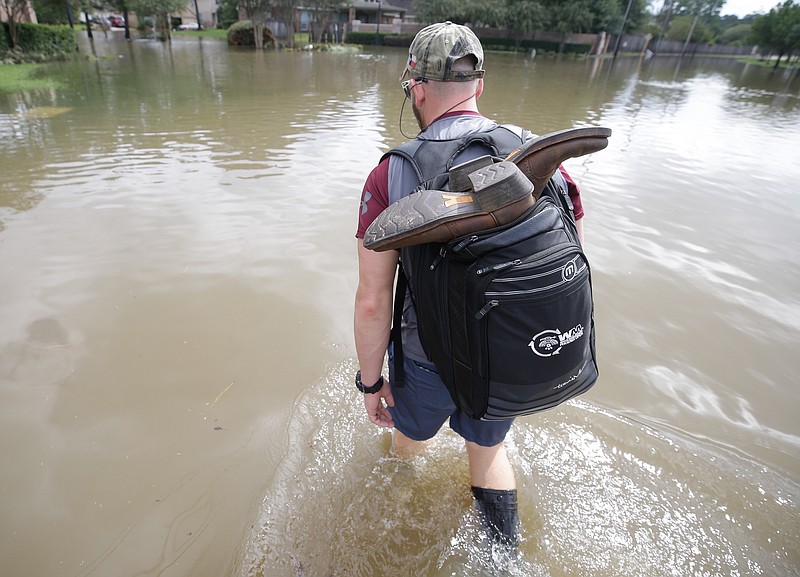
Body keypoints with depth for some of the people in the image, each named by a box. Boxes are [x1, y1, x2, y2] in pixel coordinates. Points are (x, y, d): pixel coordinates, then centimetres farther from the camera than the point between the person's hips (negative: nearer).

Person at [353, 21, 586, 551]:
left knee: (411, 439, 31)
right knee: (489, 449, 29)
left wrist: (370, 382, -2)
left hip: (431, 359, -1)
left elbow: (372, 304, -18)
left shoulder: (392, 175, -19)